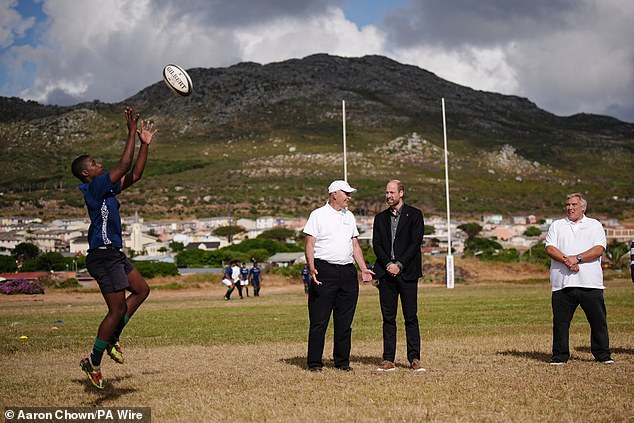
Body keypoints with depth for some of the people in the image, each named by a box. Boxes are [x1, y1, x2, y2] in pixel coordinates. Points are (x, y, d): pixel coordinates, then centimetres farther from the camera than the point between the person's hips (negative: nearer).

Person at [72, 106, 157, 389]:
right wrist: (132, 132, -16)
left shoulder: (107, 188, 14)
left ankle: (112, 339, 18)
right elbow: (124, 167, -20)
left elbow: (134, 175, 18)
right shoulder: (94, 187, -13)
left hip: (113, 254, 10)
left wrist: (145, 144, 14)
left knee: (141, 290, 17)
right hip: (103, 256, -10)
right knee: (117, 310, -8)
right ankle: (93, 362, 2)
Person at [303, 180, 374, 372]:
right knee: (319, 320, -5)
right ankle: (314, 362, 1)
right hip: (325, 271, -6)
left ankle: (342, 361, 15)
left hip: (347, 271, 6)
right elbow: (309, 244, -6)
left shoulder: (349, 216, 18)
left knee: (345, 321, 7)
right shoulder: (318, 215, 0)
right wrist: (312, 268, -19)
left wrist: (363, 268, 12)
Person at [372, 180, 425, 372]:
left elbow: (416, 242, -4)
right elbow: (376, 244, 7)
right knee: (388, 318, 3)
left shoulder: (414, 215, 3)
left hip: (407, 272, -3)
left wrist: (399, 264, -12)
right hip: (386, 273, 3)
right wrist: (388, 264, -8)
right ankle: (388, 360, 5)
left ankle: (414, 359, 1)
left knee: (411, 317, -2)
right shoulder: (380, 218, 15)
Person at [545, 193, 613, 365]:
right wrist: (566, 260, -14)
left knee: (598, 320, 0)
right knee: (560, 321, 1)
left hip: (590, 283, -1)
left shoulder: (594, 225, 12)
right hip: (562, 283, 1)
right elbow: (550, 248, 2)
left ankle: (603, 354, 11)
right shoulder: (556, 226, 16)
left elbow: (599, 249, -2)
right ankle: (560, 356, 10)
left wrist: (577, 258, -14)